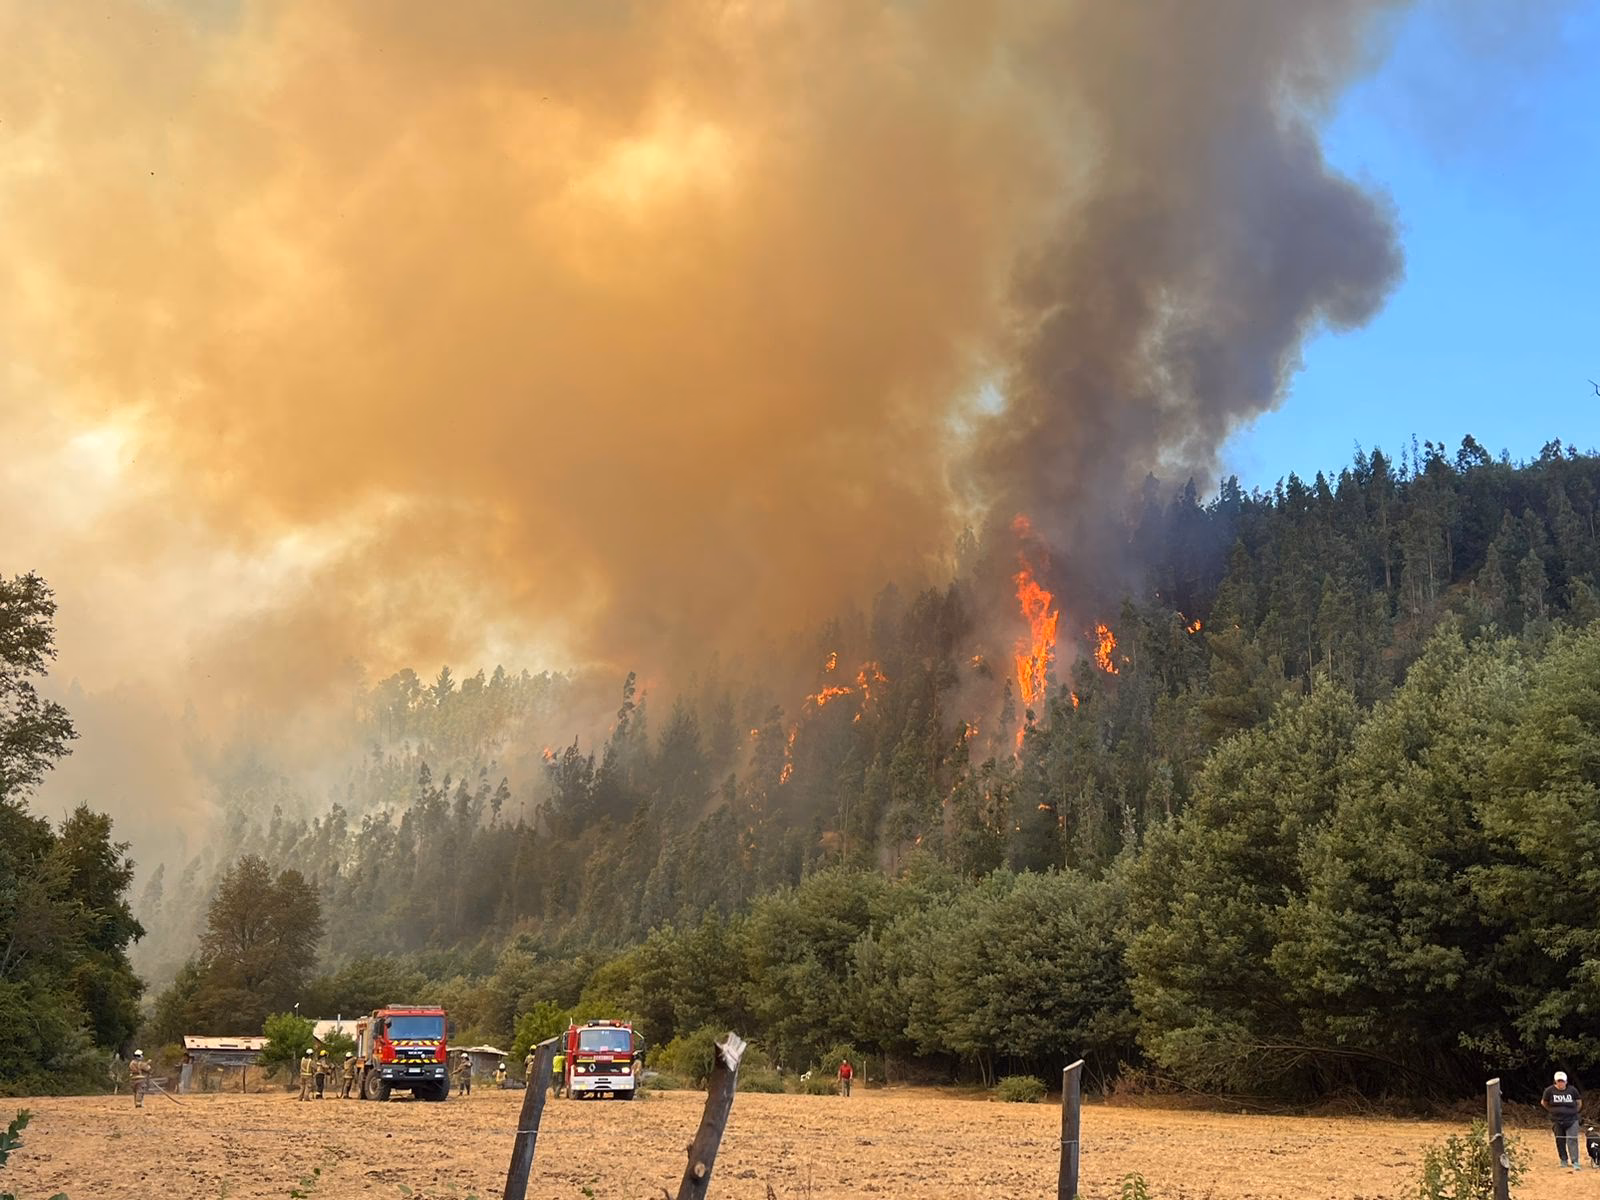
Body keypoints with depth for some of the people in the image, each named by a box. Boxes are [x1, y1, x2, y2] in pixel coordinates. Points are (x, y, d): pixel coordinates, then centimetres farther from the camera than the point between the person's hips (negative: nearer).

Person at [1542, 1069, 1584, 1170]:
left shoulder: (1572, 1090, -3)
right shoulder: (1550, 1090, -4)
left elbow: (1579, 1103, 12)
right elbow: (1544, 1103, 10)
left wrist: (1573, 1112, 9)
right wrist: (1553, 1111, 7)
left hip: (1571, 1120, -1)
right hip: (1557, 1120, 1)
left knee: (1572, 1140, -11)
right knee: (1560, 1142, 8)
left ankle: (1575, 1162, -13)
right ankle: (1564, 1160, 23)